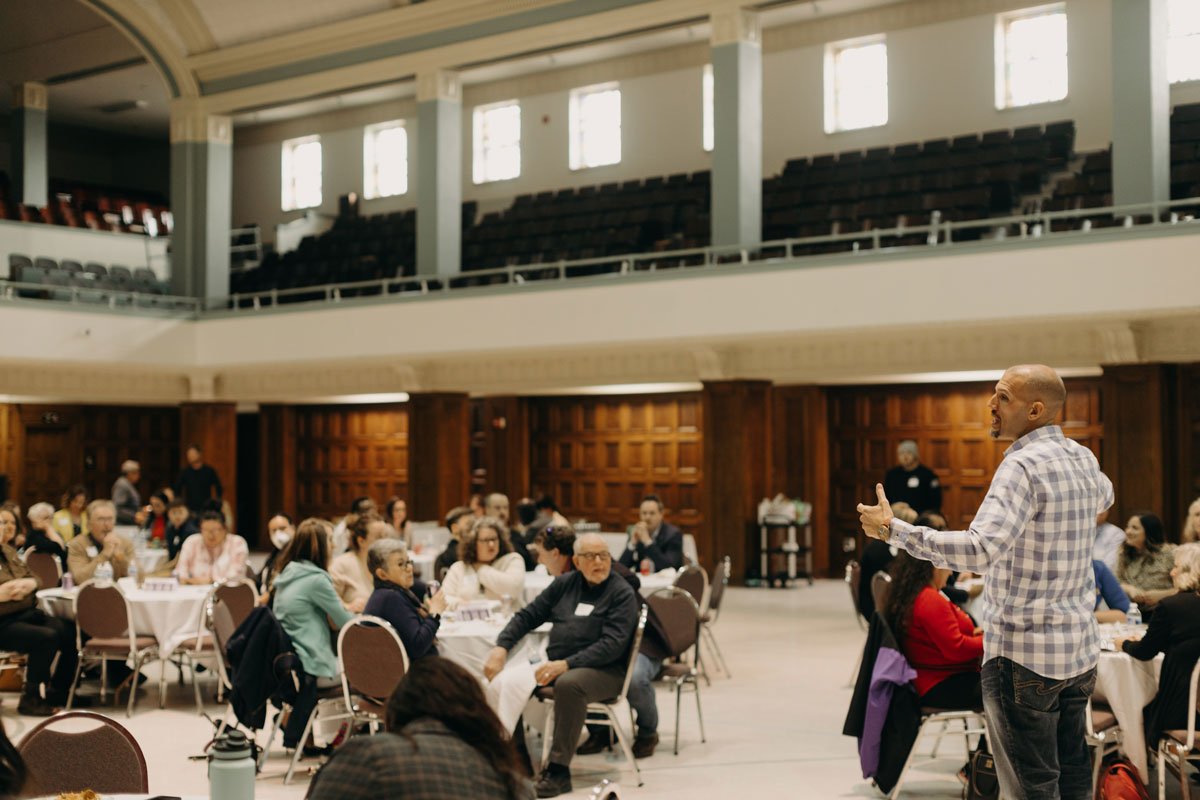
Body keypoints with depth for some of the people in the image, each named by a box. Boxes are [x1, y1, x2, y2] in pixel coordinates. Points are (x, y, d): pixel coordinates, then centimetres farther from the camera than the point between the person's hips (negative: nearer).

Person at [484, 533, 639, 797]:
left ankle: (558, 770, -29)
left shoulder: (622, 593, -5)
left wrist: (566, 665, -26)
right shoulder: (565, 584, 11)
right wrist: (500, 648, -6)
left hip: (604, 669, -6)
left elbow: (613, 645, -16)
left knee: (568, 684, -37)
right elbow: (527, 616, 12)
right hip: (555, 663, 6)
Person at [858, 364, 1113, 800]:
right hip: (1079, 650, 8)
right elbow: (1103, 497, 33)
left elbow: (979, 550, -31)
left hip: (1025, 657, -8)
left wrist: (893, 530, -28)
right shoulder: (1083, 459, 7)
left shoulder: (1023, 466, -19)